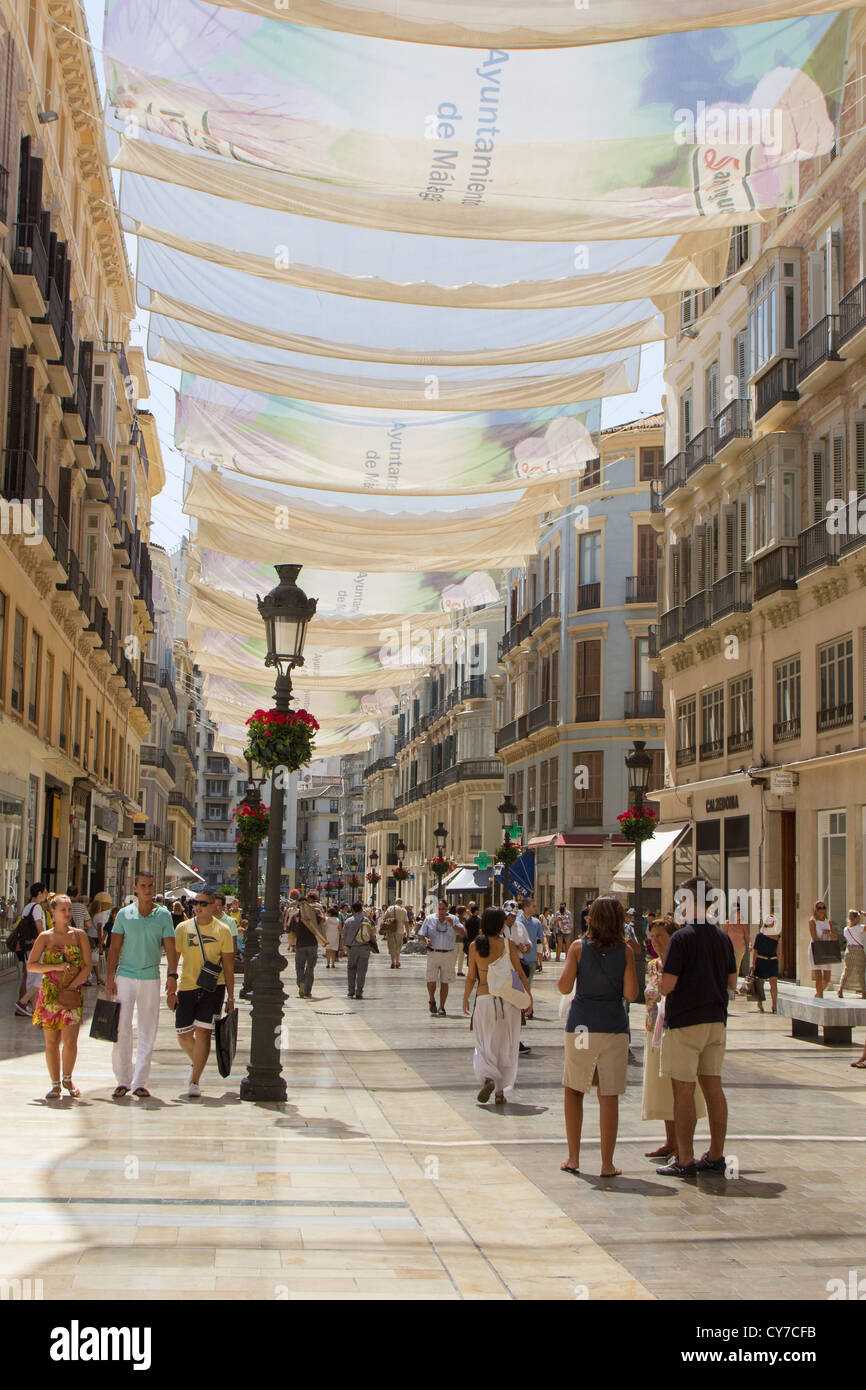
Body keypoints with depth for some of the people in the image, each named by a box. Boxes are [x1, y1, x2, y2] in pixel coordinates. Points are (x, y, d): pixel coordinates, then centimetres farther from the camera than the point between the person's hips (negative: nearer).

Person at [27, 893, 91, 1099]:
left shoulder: (79, 935, 3)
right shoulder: (45, 937, 3)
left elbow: (87, 966, 2)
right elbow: (31, 965, 1)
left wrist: (70, 988, -8)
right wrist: (55, 967, -13)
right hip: (49, 994, 0)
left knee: (70, 1040, -7)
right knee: (51, 1041, 2)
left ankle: (67, 1079, 16)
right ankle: (55, 1084, 14)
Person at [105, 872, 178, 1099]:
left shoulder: (163, 915, 4)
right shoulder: (124, 914, 4)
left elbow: (170, 948, 1)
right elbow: (114, 947, 5)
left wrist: (172, 976, -10)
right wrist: (109, 977, -3)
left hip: (151, 978, 0)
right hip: (125, 976, 0)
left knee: (148, 1031, 2)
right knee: (121, 1029, -3)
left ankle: (140, 1082, 9)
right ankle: (122, 1080, 7)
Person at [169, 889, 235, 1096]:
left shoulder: (222, 931, -1)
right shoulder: (183, 928, 2)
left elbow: (228, 966, 2)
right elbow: (173, 960, 4)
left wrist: (230, 997, 1)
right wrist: (170, 990, -3)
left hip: (213, 987, -2)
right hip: (187, 986, 2)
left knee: (203, 1032, -11)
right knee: (184, 1036, 8)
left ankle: (194, 1081, -4)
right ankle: (197, 1063, 38)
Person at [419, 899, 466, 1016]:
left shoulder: (453, 920, 3)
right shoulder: (429, 919, 5)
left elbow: (463, 933, -7)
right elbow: (421, 934, 9)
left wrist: (453, 925, -20)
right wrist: (426, 939, -13)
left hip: (448, 954, 0)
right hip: (433, 953, 0)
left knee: (444, 983, 3)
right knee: (431, 981, -7)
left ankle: (442, 1007, 12)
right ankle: (432, 1000, 21)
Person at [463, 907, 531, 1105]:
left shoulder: (475, 946, -2)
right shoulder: (508, 944, -5)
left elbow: (471, 977, 2)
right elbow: (520, 973, -1)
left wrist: (465, 999, 15)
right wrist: (529, 996, 9)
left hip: (484, 998, 0)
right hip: (508, 1000, 0)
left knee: (485, 1044, 11)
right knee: (506, 1045, 10)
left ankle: (487, 1077, -15)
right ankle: (500, 1091, 10)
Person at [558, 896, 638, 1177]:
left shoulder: (578, 947, -2)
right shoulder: (625, 950, -1)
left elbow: (564, 987, -5)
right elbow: (631, 993, -5)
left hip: (581, 1026, 0)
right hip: (614, 1027, 0)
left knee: (573, 1090, 15)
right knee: (609, 1096, 4)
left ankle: (573, 1158, 12)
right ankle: (607, 1164, 6)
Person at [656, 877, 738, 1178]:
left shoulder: (682, 938, -14)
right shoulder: (723, 938, 7)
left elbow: (667, 985, -18)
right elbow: (732, 983, 13)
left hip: (684, 1021, -7)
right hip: (716, 1020, 7)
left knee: (683, 1090, -2)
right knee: (712, 1086, 11)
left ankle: (685, 1160, 0)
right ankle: (715, 1156, 16)